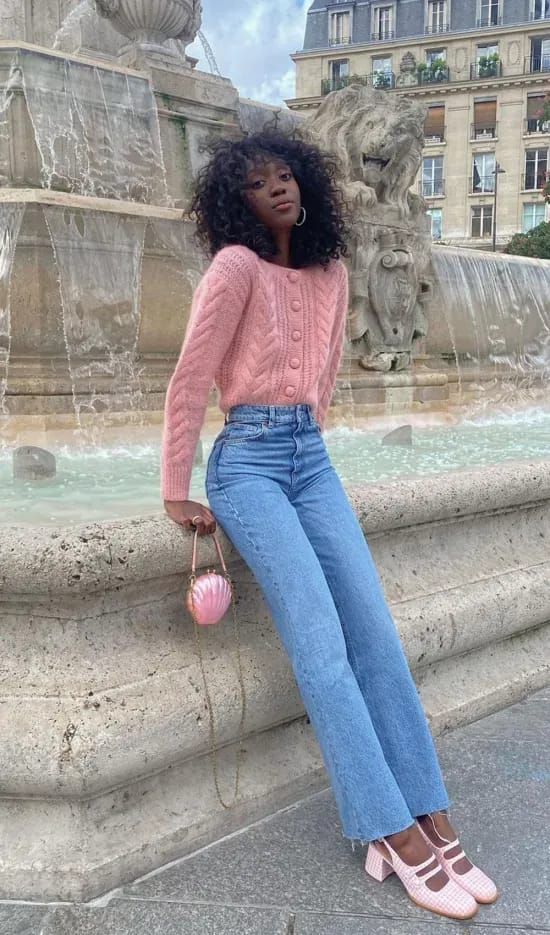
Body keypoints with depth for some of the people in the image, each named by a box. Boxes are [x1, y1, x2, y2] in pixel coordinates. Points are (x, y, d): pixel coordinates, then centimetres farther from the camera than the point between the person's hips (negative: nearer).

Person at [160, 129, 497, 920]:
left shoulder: (331, 272, 12)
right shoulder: (236, 266, -7)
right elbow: (190, 382, -7)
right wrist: (176, 493, -7)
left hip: (312, 458, 6)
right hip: (248, 461, -6)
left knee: (376, 632, -5)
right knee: (320, 644, -15)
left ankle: (428, 819, 0)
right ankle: (396, 832, -9)